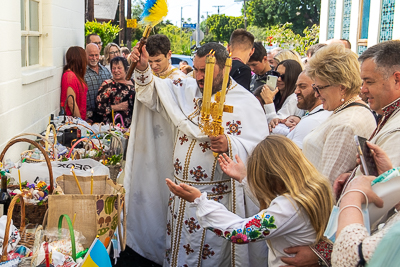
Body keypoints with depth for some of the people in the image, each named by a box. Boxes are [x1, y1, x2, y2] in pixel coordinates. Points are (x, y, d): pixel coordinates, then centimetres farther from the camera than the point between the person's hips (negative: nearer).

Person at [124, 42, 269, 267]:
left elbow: (260, 149, -14)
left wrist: (229, 145, -30)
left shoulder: (247, 103, -9)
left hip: (218, 198, -5)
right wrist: (143, 70, -14)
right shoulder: (186, 90, 6)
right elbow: (153, 93, 5)